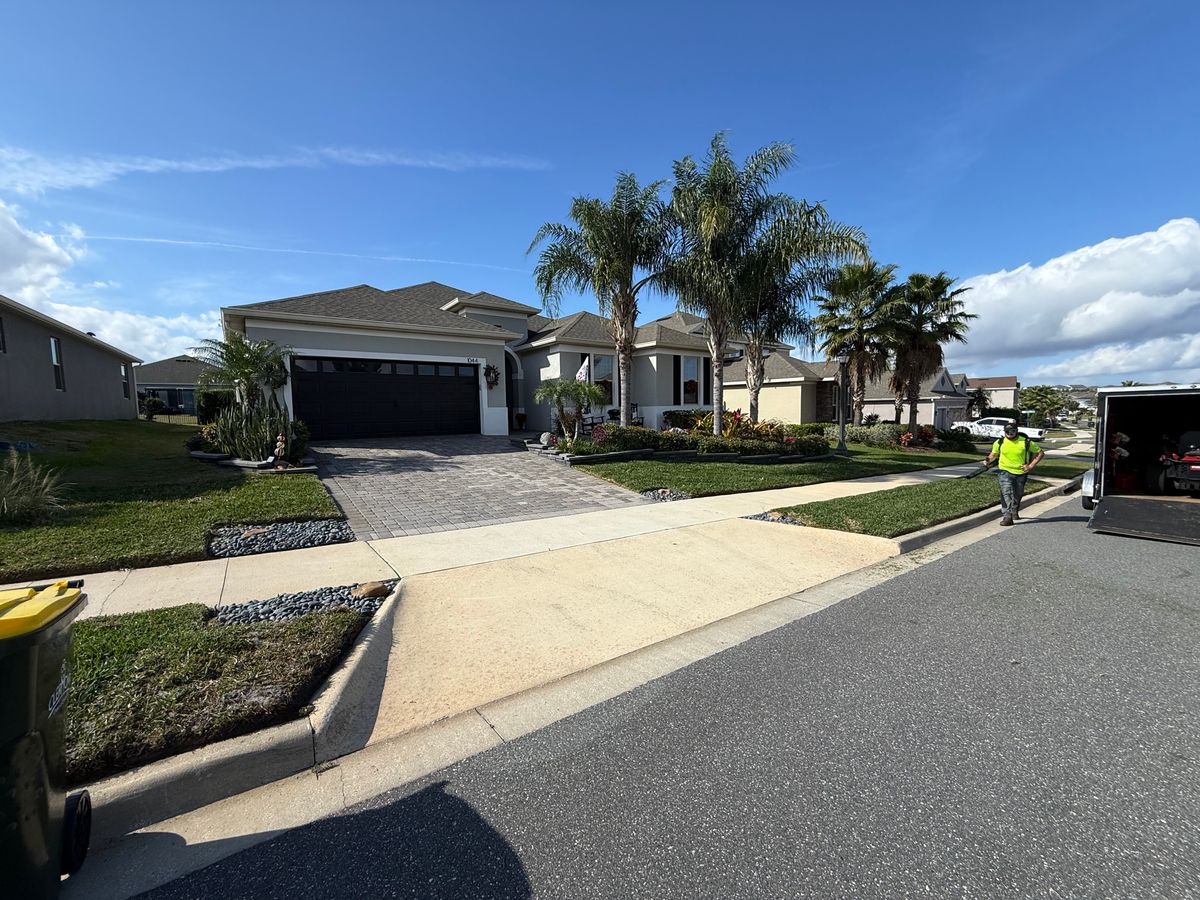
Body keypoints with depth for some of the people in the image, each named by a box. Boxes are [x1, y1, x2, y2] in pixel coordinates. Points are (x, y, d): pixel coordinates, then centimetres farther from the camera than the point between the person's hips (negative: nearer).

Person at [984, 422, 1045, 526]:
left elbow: (1040, 453, 5)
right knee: (1006, 493, -16)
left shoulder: (1026, 442, -5)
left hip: (1021, 472, 1)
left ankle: (1015, 511, 43)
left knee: (1018, 494, 18)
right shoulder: (1000, 442, -1)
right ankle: (1007, 516, -20)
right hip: (1005, 472, -1)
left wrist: (1031, 465, -5)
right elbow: (994, 454, 13)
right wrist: (988, 461, -8)